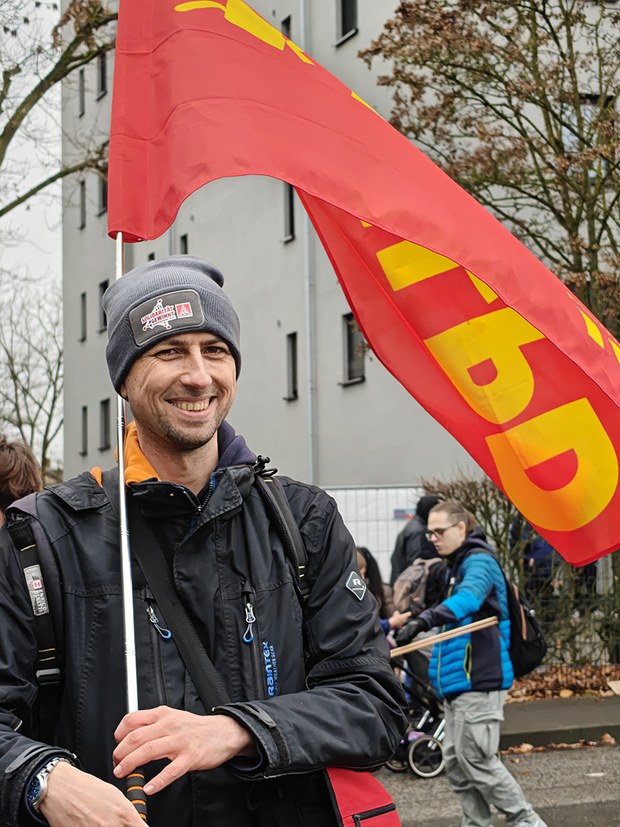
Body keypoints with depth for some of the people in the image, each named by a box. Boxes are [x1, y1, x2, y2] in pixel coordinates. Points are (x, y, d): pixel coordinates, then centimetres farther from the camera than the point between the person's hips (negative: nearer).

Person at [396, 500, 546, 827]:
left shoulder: (479, 561, -12)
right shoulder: (456, 566, 19)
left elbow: (468, 597, -35)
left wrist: (424, 620, -48)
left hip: (479, 681, -10)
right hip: (457, 681, 10)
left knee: (476, 758, -8)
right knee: (456, 763, 10)